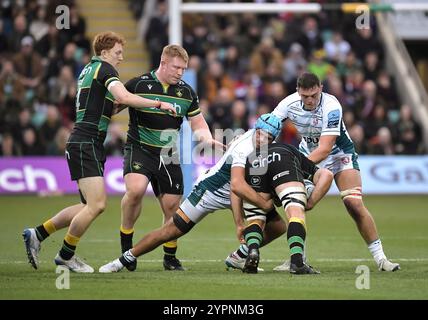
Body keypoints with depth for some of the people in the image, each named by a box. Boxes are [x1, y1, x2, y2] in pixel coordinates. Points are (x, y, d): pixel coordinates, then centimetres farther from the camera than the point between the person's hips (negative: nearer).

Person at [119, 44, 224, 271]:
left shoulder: (187, 92, 4)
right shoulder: (137, 85, -8)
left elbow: (197, 122, 14)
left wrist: (207, 139, -5)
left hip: (169, 156, 4)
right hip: (140, 150, -4)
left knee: (172, 206, 4)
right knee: (135, 189, -29)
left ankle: (170, 258, 23)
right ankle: (126, 244, -10)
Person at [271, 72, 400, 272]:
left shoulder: (331, 107, -31)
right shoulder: (289, 103, -19)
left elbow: (324, 149, -34)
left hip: (340, 153, -4)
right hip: (309, 153, 4)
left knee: (355, 205, -14)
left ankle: (380, 257, -5)